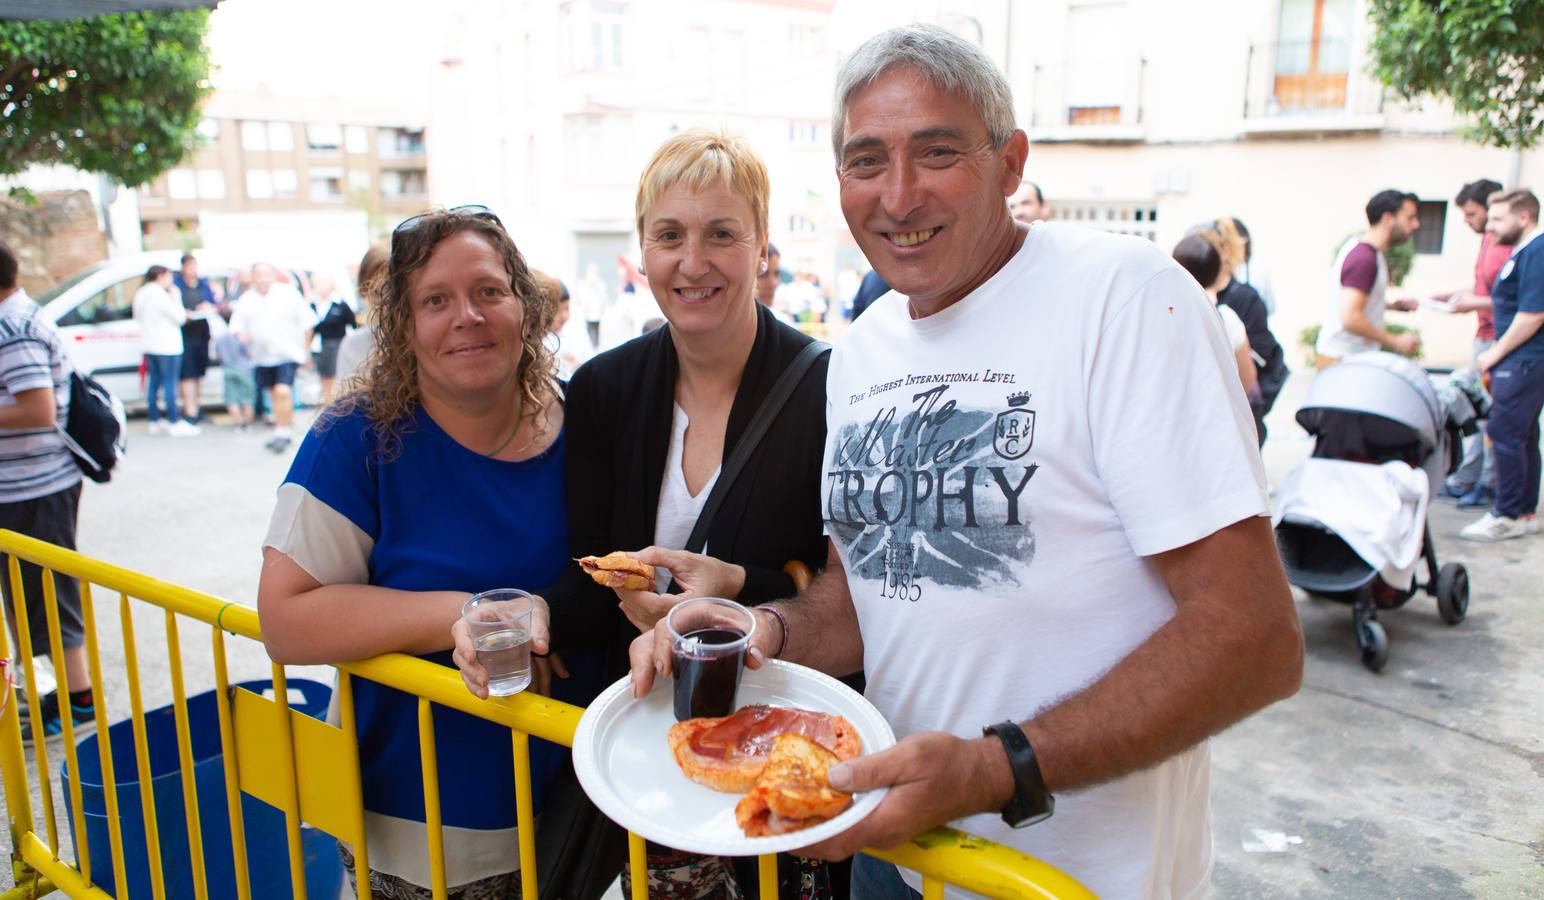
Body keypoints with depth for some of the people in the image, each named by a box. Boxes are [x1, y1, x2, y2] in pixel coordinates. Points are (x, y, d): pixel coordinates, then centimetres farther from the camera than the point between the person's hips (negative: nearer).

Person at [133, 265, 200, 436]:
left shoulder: (140, 294, 11)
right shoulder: (160, 294, -16)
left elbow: (137, 318, 20)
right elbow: (179, 316, -14)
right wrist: (175, 298, -1)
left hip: (149, 346, 9)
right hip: (167, 346, -9)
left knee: (153, 383, 12)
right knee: (170, 384, -5)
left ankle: (155, 421, 17)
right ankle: (175, 423, -3)